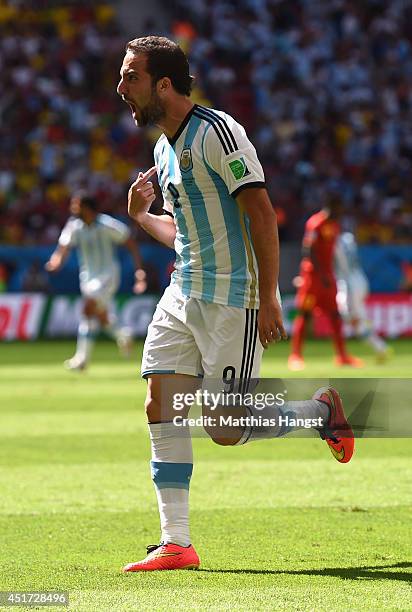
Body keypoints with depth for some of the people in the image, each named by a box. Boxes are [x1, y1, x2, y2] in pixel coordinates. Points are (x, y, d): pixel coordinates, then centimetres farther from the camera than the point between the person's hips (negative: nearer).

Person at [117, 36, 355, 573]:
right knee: (161, 411, -3)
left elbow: (262, 213, -17)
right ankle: (175, 544, 0)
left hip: (235, 301, -8)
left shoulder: (215, 132, -14)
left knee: (226, 430, -7)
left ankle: (323, 408, 19)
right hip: (184, 295, 8)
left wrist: (267, 300, -21)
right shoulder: (164, 149, 14)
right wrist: (141, 215, 7)